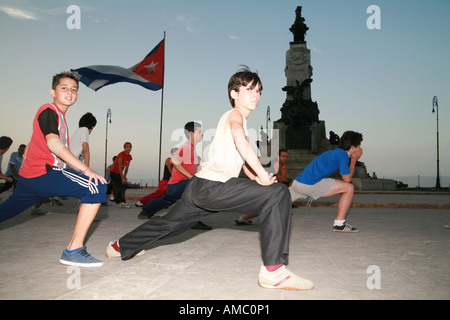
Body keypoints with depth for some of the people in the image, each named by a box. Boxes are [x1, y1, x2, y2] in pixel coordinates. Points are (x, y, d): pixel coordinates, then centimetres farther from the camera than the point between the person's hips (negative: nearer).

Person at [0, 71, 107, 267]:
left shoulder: (59, 116, 21)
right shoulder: (48, 111, -7)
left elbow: (31, 145, 31)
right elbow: (52, 142, -25)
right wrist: (85, 168, -33)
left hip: (29, 177, 10)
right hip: (43, 173, -10)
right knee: (96, 187, -22)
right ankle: (73, 250, -23)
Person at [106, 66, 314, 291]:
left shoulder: (234, 118, 27)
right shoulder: (235, 114, -2)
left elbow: (242, 161, 30)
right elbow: (241, 142, -26)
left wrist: (257, 178, 12)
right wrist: (262, 176, -20)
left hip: (199, 186, 10)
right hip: (213, 186, -10)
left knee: (169, 222, 29)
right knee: (278, 194, -17)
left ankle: (120, 247, 50)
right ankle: (273, 271, -19)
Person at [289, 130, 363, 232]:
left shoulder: (336, 152, 23)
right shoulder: (343, 155, -5)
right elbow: (347, 179, 1)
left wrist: (353, 160, 26)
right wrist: (353, 161, 11)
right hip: (310, 184, -9)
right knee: (349, 188, -2)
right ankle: (339, 224, -1)